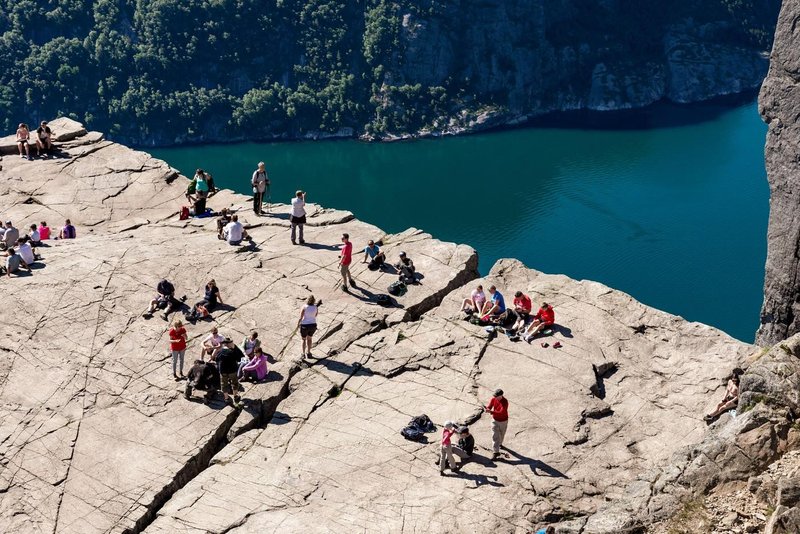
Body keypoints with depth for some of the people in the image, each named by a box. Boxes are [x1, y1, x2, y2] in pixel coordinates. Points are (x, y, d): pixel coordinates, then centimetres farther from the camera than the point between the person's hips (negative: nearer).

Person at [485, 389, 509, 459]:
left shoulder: (505, 402, -30)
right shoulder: (493, 399, -14)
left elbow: (501, 412, -38)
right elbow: (489, 406, -12)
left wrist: (491, 412, -49)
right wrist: (488, 408, -38)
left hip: (503, 421, -3)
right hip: (495, 420, 3)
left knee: (501, 434, 22)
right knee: (495, 436, -5)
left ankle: (499, 443, 52)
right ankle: (495, 452, -5)